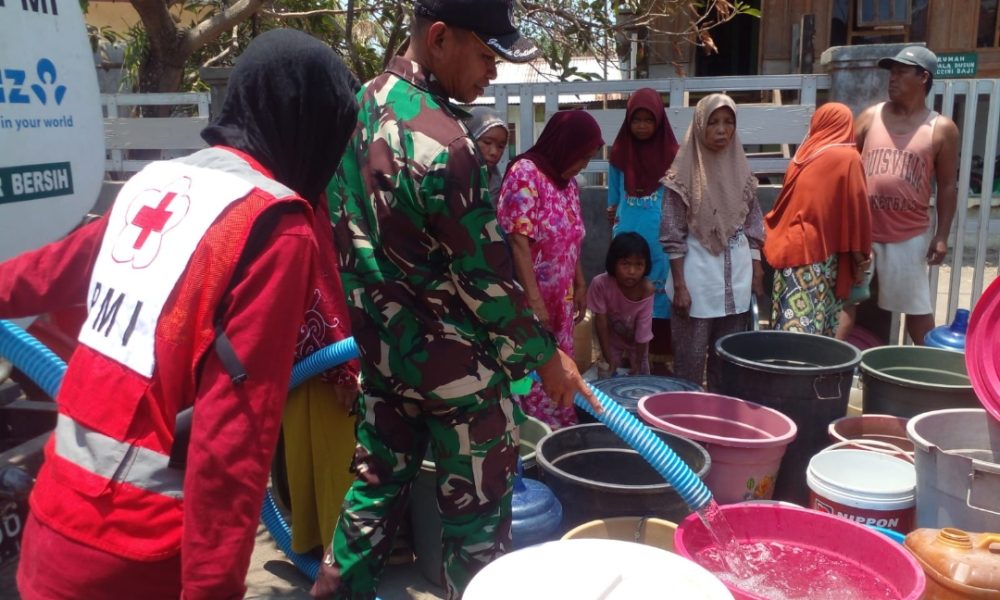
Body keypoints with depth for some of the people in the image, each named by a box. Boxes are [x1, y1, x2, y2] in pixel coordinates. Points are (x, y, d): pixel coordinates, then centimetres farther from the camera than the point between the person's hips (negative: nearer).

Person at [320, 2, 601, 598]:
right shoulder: (443, 143, -24)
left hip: (382, 347, 8)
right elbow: (485, 276, -21)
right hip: (453, 362, -8)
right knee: (475, 508, 10)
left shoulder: (360, 106, 2)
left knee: (377, 484, 22)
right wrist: (544, 354, -7)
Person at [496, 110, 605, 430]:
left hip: (560, 301, 8)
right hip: (529, 300, -8)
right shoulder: (525, 174, -15)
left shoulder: (567, 181, 10)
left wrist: (580, 285, 15)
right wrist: (534, 300, -23)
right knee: (533, 378, -1)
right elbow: (518, 242, -21)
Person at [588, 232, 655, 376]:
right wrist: (608, 356, -19)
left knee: (641, 376, 11)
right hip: (612, 339, 0)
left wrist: (638, 363, -19)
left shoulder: (646, 290, -33)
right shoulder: (600, 283, -34)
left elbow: (643, 331, -25)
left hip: (636, 343, 0)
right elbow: (600, 320, -23)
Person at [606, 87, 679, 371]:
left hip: (660, 241, -2)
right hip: (627, 238, 2)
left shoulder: (671, 155, -1)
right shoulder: (619, 153, 6)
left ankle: (660, 353, 9)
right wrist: (614, 216, 4)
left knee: (659, 293, 1)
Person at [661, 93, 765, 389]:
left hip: (736, 280, 5)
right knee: (690, 360, 2)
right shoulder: (685, 174, -7)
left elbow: (753, 225, 12)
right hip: (698, 280, -4)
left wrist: (756, 269, 7)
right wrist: (679, 286, -12)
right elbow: (673, 236, -8)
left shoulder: (741, 170, 6)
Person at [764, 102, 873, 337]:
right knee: (814, 327, 1)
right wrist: (860, 259, -1)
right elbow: (856, 213, -6)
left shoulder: (803, 154, 9)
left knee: (790, 322, 4)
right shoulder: (849, 158, -4)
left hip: (789, 248, 4)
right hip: (820, 253, -4)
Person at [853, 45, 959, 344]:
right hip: (861, 230, 2)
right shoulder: (870, 117, 5)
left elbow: (947, 186, 2)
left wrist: (941, 236, -3)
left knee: (917, 306, 6)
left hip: (909, 236, -2)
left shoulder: (941, 128, 0)